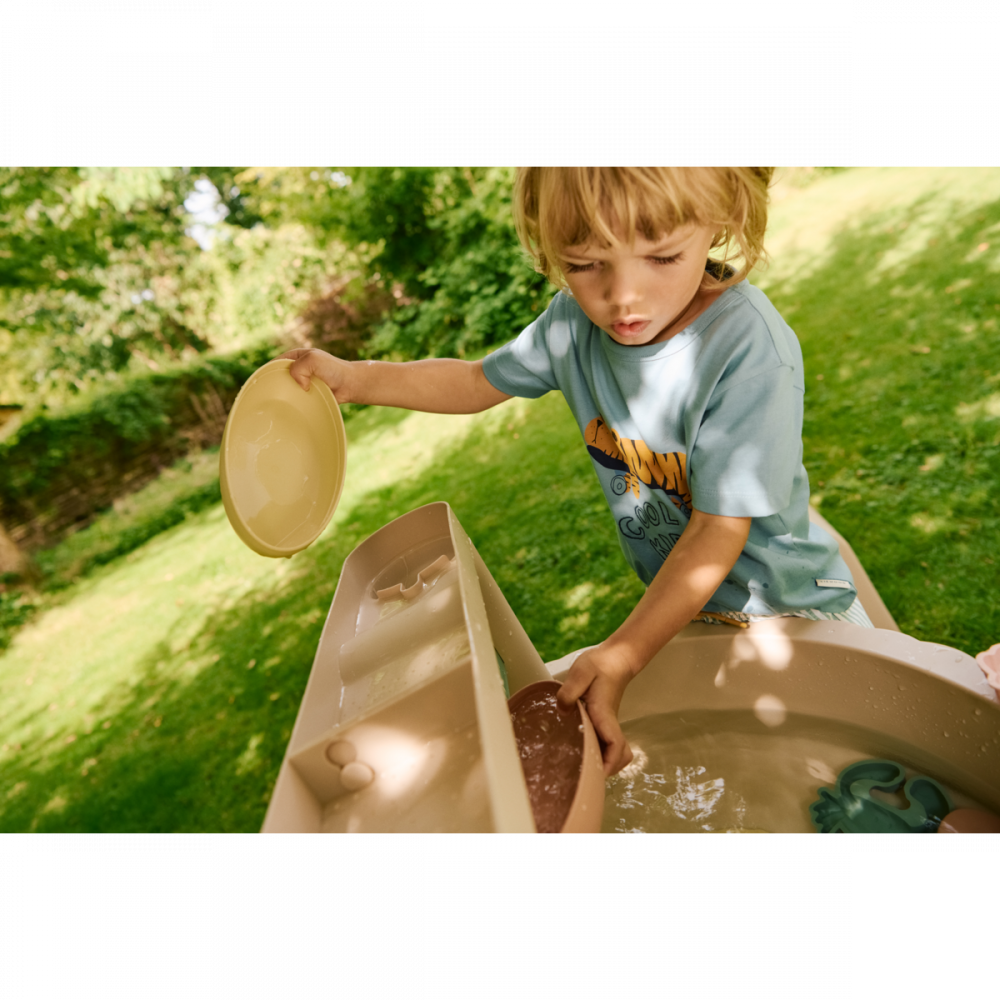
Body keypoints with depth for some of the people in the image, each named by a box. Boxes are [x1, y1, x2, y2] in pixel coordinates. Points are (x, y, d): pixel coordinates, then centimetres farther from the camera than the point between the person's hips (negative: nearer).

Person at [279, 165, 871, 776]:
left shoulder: (751, 349, -32)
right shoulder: (576, 322, -13)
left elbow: (718, 531, -29)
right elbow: (479, 382, 3)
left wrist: (621, 657, -33)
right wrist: (352, 377, -5)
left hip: (785, 605, -4)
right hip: (677, 600, 4)